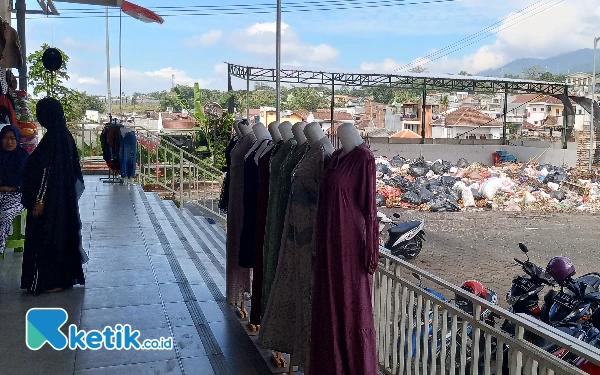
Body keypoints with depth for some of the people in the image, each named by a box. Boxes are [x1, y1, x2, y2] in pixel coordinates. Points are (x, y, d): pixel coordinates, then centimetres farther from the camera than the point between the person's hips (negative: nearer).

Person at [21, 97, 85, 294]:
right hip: (64, 196, 9)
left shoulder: (51, 138, -19)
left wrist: (39, 200, -17)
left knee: (48, 235, 0)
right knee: (61, 233, 15)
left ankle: (54, 281, 8)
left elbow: (48, 171, -21)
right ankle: (65, 276, 24)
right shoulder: (65, 135, 7)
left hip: (51, 198, -9)